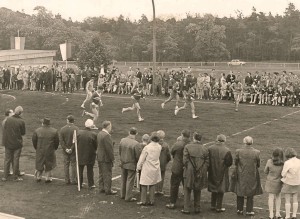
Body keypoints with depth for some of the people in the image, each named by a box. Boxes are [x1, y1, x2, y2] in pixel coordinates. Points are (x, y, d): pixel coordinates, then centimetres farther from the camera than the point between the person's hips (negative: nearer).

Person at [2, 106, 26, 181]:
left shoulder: (8, 119, -7)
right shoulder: (21, 121, -15)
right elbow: (23, 133, -6)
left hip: (8, 143, 3)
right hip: (17, 143, -3)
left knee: (7, 159, 13)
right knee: (15, 160, 8)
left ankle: (5, 176, 18)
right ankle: (16, 176, 16)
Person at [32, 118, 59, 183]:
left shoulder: (37, 131, -5)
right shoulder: (54, 131, -7)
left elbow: (34, 141, 1)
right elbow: (57, 141, -1)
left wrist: (36, 148, 15)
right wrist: (54, 148, 14)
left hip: (40, 151, 1)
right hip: (50, 151, -1)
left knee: (39, 164, 17)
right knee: (49, 165, 13)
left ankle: (38, 177, 26)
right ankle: (48, 178, 15)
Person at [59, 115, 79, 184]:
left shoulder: (62, 129, -3)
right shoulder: (76, 129, -11)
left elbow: (61, 140, -7)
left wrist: (65, 149, -6)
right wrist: (72, 149, -12)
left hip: (65, 150, 2)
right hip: (74, 150, -2)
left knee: (66, 164, 11)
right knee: (73, 164, 5)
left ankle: (67, 180, 15)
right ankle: (73, 180, 6)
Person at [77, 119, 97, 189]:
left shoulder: (79, 132, -10)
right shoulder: (93, 135, -17)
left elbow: (75, 143, -2)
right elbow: (96, 146, -9)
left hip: (80, 155, 2)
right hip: (90, 155, -2)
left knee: (80, 170, 16)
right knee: (90, 170, 11)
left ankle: (79, 184, 22)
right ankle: (91, 185, 16)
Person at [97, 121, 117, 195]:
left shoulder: (99, 134, 7)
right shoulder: (106, 136, -23)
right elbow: (109, 148, -23)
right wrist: (112, 158, -14)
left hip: (100, 157, 9)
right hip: (106, 158, -9)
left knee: (101, 174, 17)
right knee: (107, 174, 0)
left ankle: (101, 188, 27)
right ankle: (108, 190, 7)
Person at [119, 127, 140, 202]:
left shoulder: (122, 140, -6)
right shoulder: (135, 143, -23)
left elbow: (119, 151, 4)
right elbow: (137, 156, -17)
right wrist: (138, 164, 2)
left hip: (123, 164, 5)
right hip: (131, 164, -5)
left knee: (123, 180, 19)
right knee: (130, 181, 6)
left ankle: (123, 195, 31)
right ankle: (128, 197, 13)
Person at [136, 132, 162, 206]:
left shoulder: (147, 147, -18)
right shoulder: (159, 147, -5)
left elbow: (142, 158, -10)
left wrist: (138, 167, 1)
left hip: (147, 169, -5)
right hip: (155, 169, 5)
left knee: (144, 185, 6)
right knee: (152, 185, 14)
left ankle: (143, 201, 10)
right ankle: (151, 201, 17)